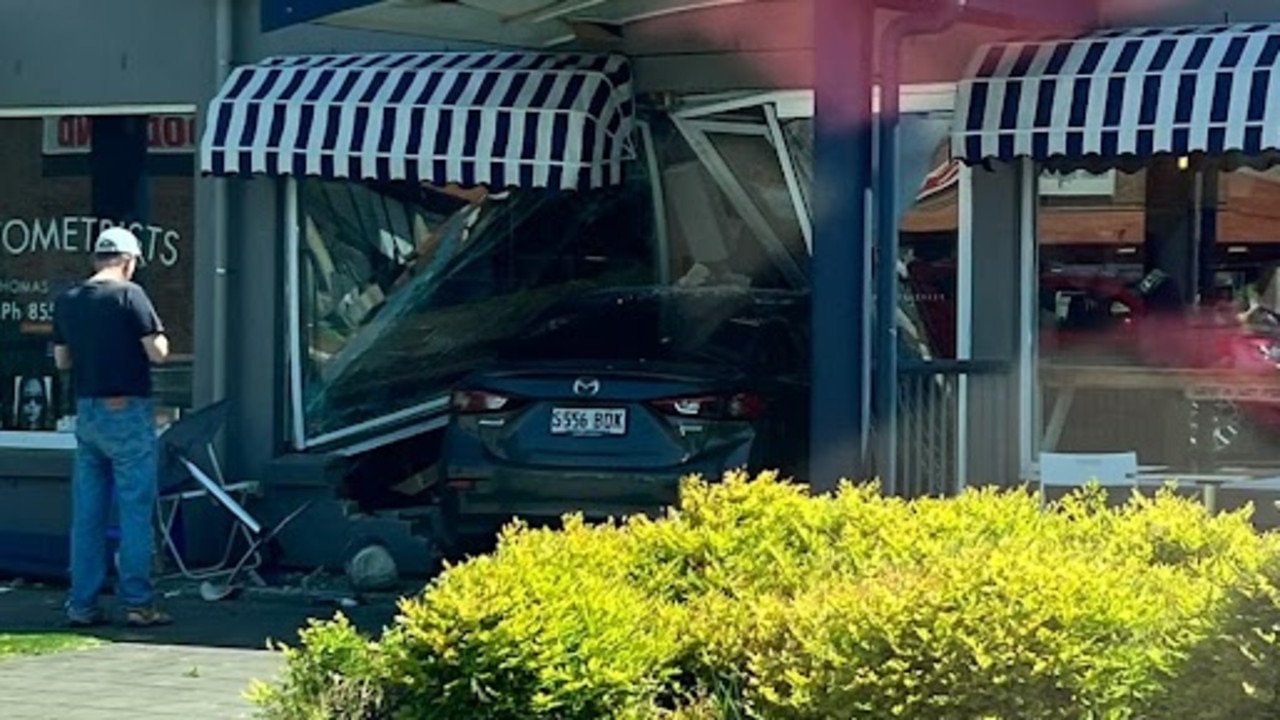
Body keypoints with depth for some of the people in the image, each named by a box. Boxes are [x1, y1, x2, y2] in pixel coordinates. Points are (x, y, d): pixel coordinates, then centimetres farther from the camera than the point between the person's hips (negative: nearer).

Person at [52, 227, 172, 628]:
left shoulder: (66, 301, 7)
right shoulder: (128, 295, -11)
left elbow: (62, 360, 13)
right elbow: (158, 352, -13)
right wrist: (156, 337, 7)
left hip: (87, 412, 6)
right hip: (127, 413, -6)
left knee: (87, 514, 9)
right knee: (135, 511, -1)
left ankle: (81, 605, 10)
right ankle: (138, 604, -1)